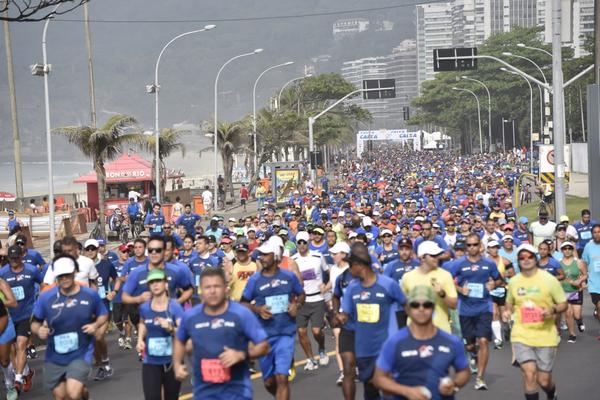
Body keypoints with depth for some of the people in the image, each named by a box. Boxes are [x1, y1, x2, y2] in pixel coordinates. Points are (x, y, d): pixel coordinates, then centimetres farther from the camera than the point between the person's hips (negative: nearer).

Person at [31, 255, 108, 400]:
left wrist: (96, 325, -12)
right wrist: (39, 330, -23)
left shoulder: (90, 295, -7)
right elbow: (35, 323, -1)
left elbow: (103, 314, 8)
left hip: (81, 354, -2)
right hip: (55, 358, 2)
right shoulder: (46, 297, -10)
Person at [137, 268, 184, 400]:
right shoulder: (144, 308, -1)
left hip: (172, 361, -1)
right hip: (151, 362, 1)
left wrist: (170, 329, -36)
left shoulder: (175, 307, -11)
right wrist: (140, 340, 7)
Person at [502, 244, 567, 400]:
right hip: (522, 335, 1)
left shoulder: (549, 279, -4)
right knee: (529, 373, -18)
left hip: (545, 336, -1)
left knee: (544, 381, 5)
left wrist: (553, 310, -21)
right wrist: (507, 312, -1)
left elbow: (563, 304, 0)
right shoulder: (513, 281, 4)